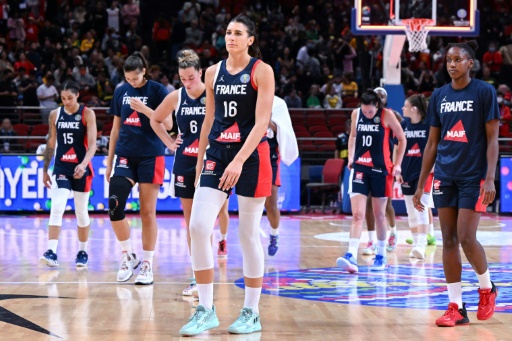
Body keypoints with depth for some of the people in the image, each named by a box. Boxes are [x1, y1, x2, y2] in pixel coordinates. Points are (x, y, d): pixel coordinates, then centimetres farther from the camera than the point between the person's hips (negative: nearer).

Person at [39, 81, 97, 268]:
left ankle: (82, 252, 23)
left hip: (81, 168, -2)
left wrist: (83, 164, -31)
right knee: (56, 208, -14)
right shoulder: (55, 114, 4)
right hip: (61, 167, 2)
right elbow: (51, 143, 12)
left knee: (81, 211, 8)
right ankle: (51, 253, -20)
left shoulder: (87, 114, -7)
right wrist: (45, 170, 12)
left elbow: (92, 143, -15)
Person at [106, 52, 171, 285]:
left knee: (148, 212, 0)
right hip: (125, 156, 3)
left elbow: (168, 124, -7)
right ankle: (128, 256, 8)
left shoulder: (157, 90, -3)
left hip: (150, 157, -3)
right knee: (114, 208, -10)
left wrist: (145, 109, -20)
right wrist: (109, 161, 14)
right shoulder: (121, 91, 8)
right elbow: (116, 127, 15)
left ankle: (147, 264, 8)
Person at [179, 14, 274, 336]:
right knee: (198, 227, -8)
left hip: (251, 156, -4)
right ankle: (206, 310, 1)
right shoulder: (214, 72, 9)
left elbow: (262, 122, -13)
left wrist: (239, 160, -23)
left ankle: (252, 312, 12)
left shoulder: (262, 71, -6)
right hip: (217, 153, 4)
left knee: (249, 234, 1)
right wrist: (200, 161, 16)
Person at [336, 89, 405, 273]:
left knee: (379, 215, 9)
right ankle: (351, 256, -18)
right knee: (357, 214, -9)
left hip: (380, 169, -2)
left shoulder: (387, 115, -8)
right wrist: (350, 157, 6)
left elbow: (402, 139, 1)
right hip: (359, 168, 2)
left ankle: (381, 255, 23)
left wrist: (397, 164, -1)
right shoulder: (356, 114, 2)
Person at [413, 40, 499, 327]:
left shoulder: (485, 92, -4)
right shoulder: (439, 96, 9)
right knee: (449, 240, 3)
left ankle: (487, 288, 18)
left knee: (466, 238, -10)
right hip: (445, 177, 5)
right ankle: (456, 307, 8)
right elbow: (432, 143, 13)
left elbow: (493, 139, -7)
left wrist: (490, 179, -16)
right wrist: (421, 184, 11)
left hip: (473, 177, -5)